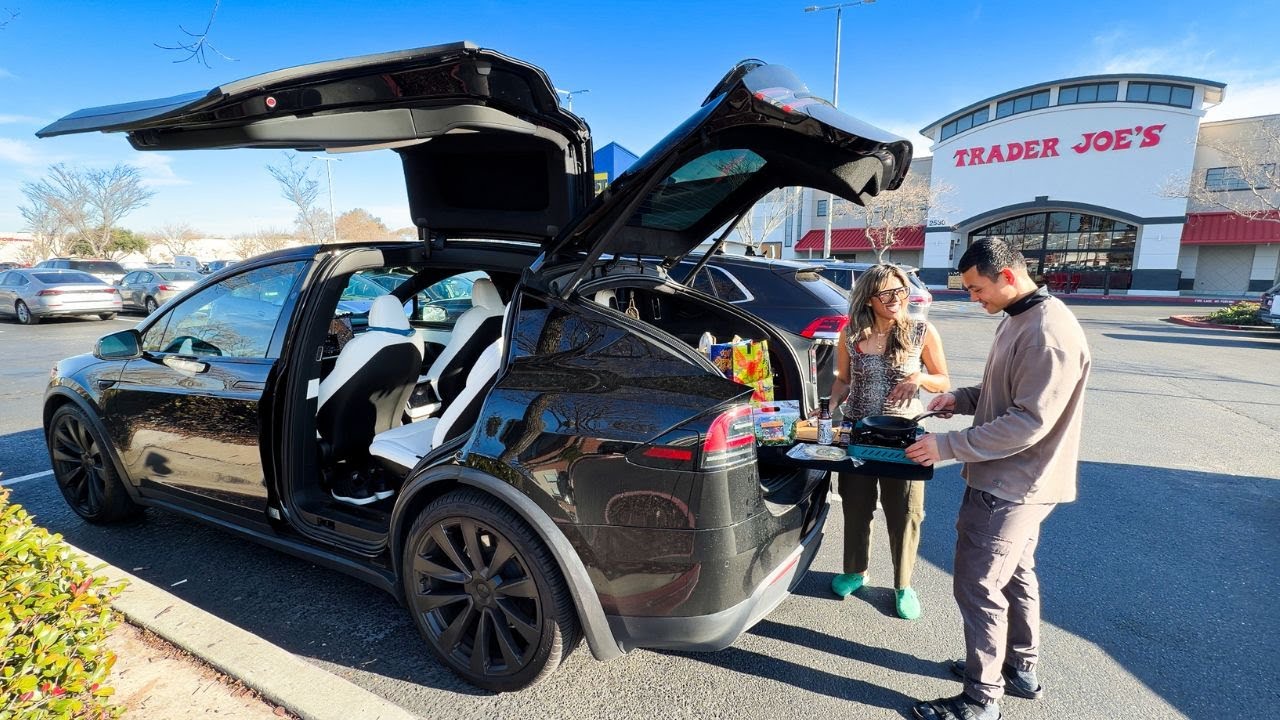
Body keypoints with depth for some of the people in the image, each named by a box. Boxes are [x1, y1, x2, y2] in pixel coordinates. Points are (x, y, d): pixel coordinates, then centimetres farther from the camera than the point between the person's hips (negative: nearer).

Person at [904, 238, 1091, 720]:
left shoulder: (1049, 333, -23)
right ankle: (1021, 670, 40)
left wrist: (949, 446, -24)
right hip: (1012, 482, 10)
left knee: (978, 587, 0)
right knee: (1014, 575, 22)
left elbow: (1029, 422, -26)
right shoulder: (1016, 320, 9)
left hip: (1011, 486, -10)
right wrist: (962, 398, 2)